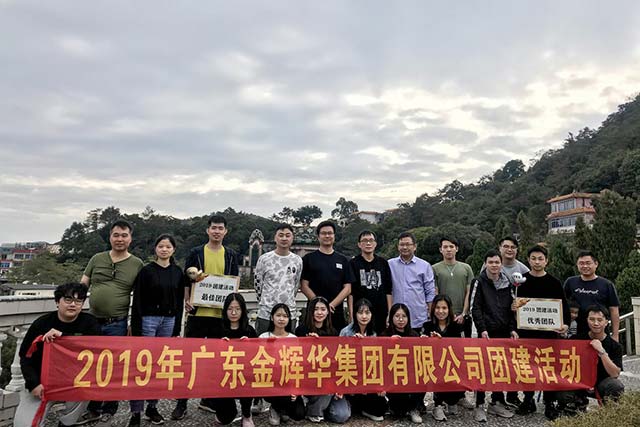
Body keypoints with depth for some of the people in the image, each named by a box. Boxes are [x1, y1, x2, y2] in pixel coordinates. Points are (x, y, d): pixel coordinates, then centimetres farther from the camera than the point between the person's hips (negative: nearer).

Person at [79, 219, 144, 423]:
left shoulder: (137, 264, 0)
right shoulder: (97, 259, 7)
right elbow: (82, 286, 10)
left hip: (117, 325, -3)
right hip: (93, 321, 3)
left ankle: (109, 410, 24)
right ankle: (93, 409, 27)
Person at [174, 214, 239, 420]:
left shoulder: (231, 255, 8)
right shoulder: (195, 253, 2)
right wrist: (186, 300, -10)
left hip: (221, 313, 2)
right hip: (198, 312, -2)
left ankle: (208, 399, 25)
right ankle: (181, 402, 13)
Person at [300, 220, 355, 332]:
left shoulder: (343, 260, 11)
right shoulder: (308, 259, 5)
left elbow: (347, 288, 6)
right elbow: (304, 286, -1)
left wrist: (331, 305, -8)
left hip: (337, 313, 2)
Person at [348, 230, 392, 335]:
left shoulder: (383, 263, 10)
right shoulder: (353, 263, 2)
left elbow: (388, 291, 9)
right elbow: (350, 292, -1)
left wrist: (390, 314, 3)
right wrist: (351, 315, -8)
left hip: (381, 314, 3)